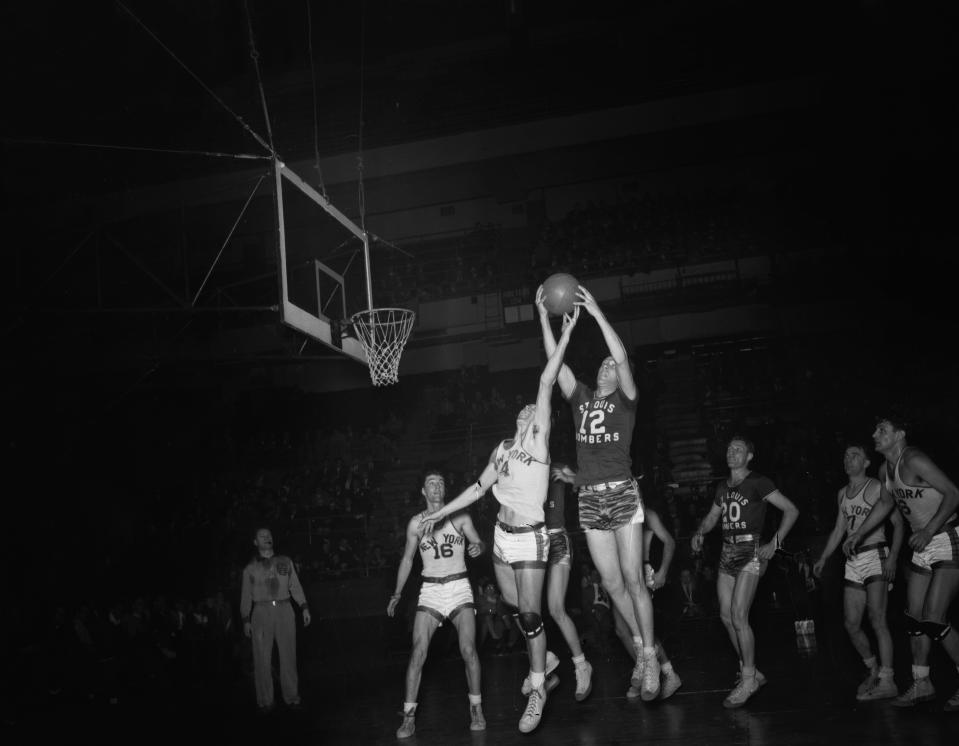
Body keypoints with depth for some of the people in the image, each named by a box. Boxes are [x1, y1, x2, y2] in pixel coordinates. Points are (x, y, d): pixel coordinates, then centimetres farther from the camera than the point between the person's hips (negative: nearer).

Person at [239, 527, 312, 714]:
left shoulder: (285, 562, 13)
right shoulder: (250, 568, 10)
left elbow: (295, 587, 12)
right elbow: (246, 596, 11)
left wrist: (304, 607, 5)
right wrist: (246, 620, 6)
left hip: (284, 610, 1)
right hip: (261, 612, -1)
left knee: (288, 656, 0)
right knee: (262, 659, -4)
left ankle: (291, 697, 8)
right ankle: (265, 702, 2)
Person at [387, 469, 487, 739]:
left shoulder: (460, 518, 2)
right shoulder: (416, 523, 5)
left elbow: (479, 542, 4)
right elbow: (407, 558, 12)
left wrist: (478, 547, -20)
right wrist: (397, 593, 8)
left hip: (460, 588, -1)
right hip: (430, 590, 1)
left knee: (468, 650, -12)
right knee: (418, 652, -10)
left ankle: (476, 709, 4)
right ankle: (409, 716, -4)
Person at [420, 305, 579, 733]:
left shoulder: (539, 441, -6)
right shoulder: (503, 449, 12)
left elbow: (546, 383, -15)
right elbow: (479, 488, 20)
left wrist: (566, 334, -18)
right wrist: (441, 513, 22)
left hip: (530, 538, -7)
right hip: (502, 536, 7)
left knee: (530, 614, -7)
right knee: (516, 609, 14)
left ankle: (537, 692, 5)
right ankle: (543, 671, 32)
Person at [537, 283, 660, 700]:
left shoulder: (625, 400, 3)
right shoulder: (581, 399, 14)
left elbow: (622, 358, -13)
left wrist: (597, 313, -16)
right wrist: (544, 316, -1)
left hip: (622, 493, -4)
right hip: (589, 499, 4)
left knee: (633, 579, -6)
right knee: (611, 583, 7)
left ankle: (651, 657, 2)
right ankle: (640, 647, 21)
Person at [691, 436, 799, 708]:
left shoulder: (758, 482, -5)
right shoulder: (723, 487, 14)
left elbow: (791, 510, -6)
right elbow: (712, 517, 26)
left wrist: (774, 543, -13)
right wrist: (700, 532, 4)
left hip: (751, 551, -7)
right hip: (727, 552, 7)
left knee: (738, 616, -14)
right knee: (726, 616, 4)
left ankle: (748, 679, -3)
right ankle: (751, 672, 16)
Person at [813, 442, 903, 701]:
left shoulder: (877, 488, -3)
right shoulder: (842, 493, 17)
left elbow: (898, 523, -7)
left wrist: (893, 556, -18)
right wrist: (823, 558, 17)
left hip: (876, 556, -7)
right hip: (853, 562, 7)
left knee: (877, 620, -14)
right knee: (851, 624, 4)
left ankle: (887, 681, -12)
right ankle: (873, 670, 23)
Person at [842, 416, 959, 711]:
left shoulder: (914, 460, -19)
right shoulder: (885, 470, 9)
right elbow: (886, 503, 26)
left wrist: (928, 531, -28)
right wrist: (858, 535, 26)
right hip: (923, 548, 9)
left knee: (933, 619, -13)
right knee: (914, 618, 7)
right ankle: (921, 685, 17)